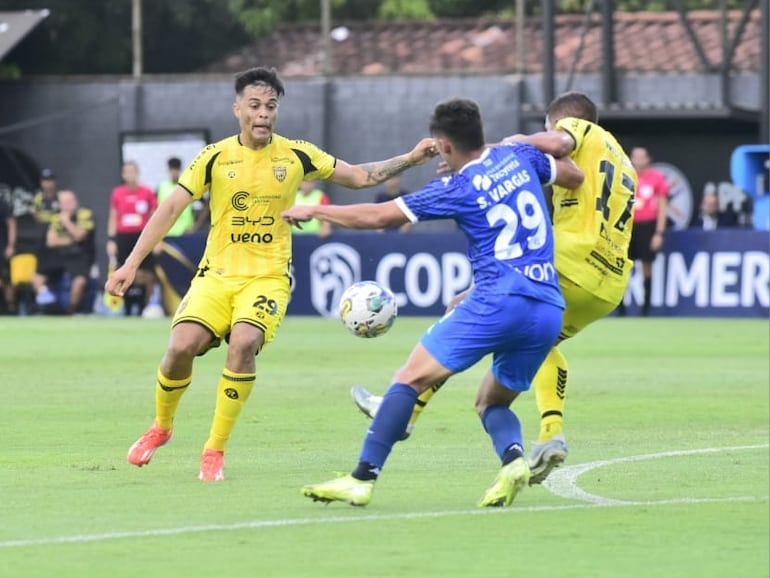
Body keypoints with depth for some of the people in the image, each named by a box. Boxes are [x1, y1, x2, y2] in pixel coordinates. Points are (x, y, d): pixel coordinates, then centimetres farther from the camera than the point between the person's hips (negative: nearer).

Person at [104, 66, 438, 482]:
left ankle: (215, 450, -14)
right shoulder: (215, 157, -2)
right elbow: (171, 209, -2)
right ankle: (161, 427, 12)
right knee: (181, 347, -20)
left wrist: (410, 159, -2)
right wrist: (131, 264, -9)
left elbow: (359, 176, 11)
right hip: (216, 274, 1)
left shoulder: (296, 155, 1)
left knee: (243, 343, -28)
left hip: (268, 277, -1)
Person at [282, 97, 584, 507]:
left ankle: (362, 479, -8)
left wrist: (313, 211, 15)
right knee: (491, 402, 20)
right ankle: (513, 458, -12)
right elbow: (574, 176, 30)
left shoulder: (458, 189, -1)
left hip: (498, 301, -6)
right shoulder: (518, 156, 12)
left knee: (409, 378, 1)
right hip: (549, 310, 6)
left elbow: (376, 216, 3)